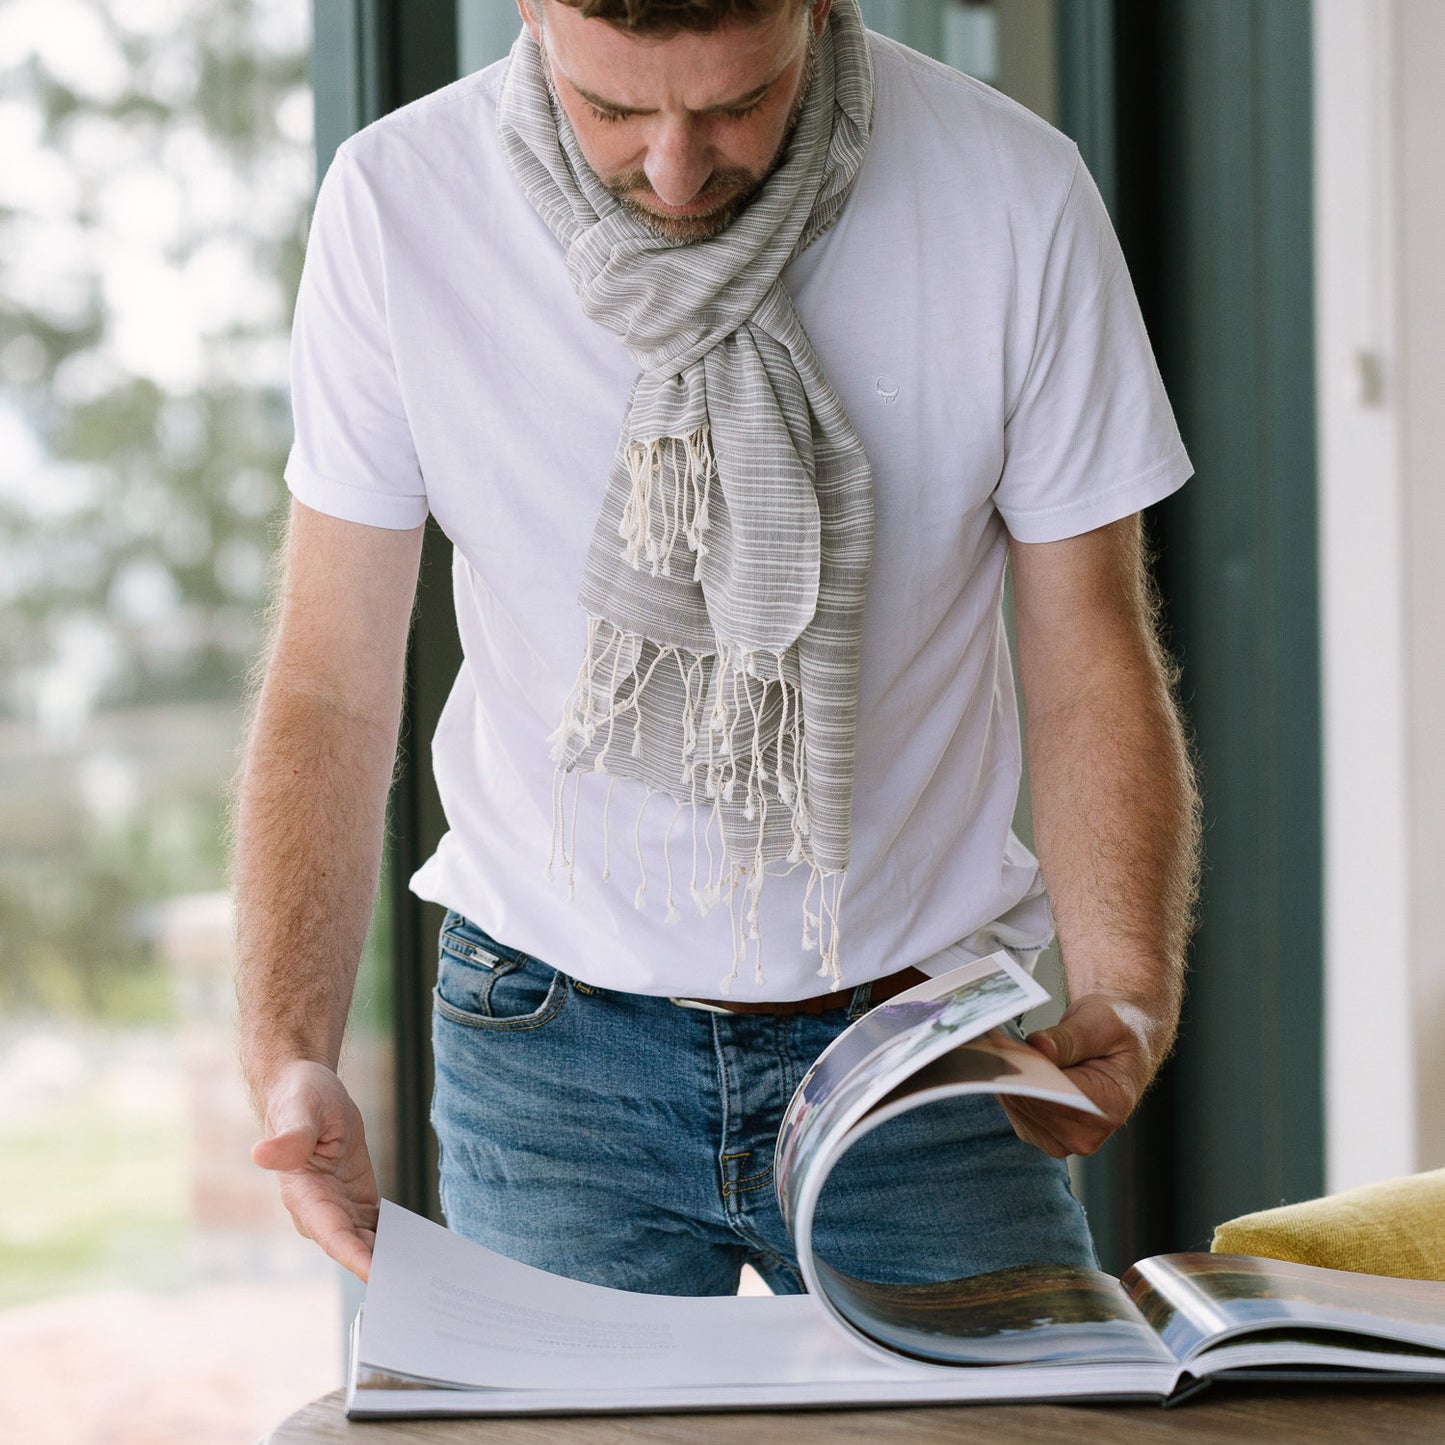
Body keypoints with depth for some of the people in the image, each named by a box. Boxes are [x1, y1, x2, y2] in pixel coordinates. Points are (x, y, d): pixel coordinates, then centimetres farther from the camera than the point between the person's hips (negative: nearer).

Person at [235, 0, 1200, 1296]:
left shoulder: (1015, 200, -14)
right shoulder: (397, 205, -13)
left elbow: (1090, 665, -6)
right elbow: (332, 685, -9)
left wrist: (1127, 1000, -22)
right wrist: (289, 1056, -23)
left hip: (921, 1030, 0)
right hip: (551, 1031, 0)